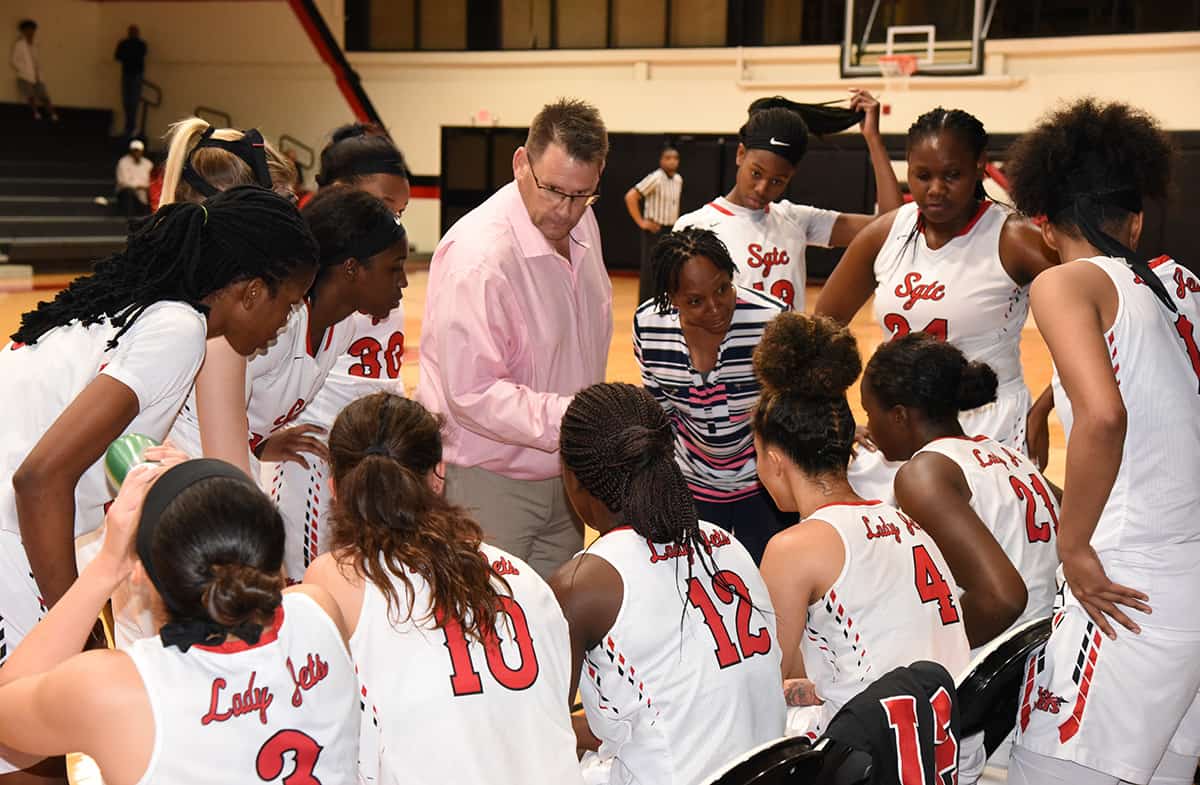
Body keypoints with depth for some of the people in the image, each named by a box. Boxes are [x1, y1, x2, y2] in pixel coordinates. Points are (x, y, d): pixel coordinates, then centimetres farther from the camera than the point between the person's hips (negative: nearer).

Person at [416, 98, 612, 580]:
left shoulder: (582, 226, 4)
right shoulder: (477, 255, -24)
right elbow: (473, 392, -27)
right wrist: (572, 419, -35)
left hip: (562, 474, 8)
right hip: (488, 481, -8)